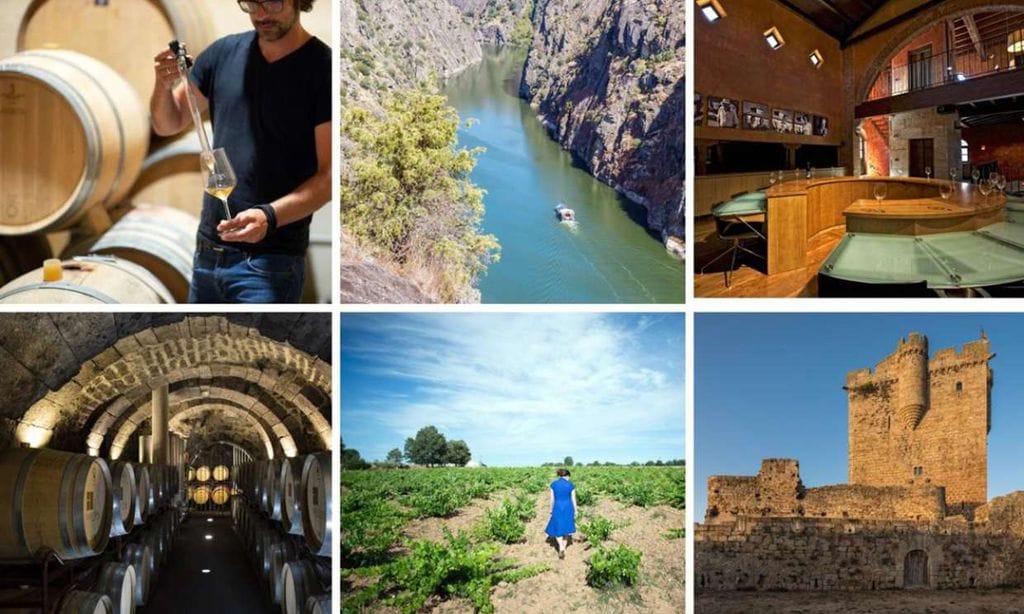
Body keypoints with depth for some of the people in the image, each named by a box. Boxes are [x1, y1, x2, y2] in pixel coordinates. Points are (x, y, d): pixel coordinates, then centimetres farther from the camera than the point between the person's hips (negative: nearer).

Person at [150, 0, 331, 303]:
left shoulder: (321, 67, -9)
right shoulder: (225, 52, 7)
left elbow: (328, 175, -13)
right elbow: (168, 124, 14)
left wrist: (269, 216, -29)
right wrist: (164, 85, -8)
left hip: (271, 259, -6)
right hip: (208, 251, 6)